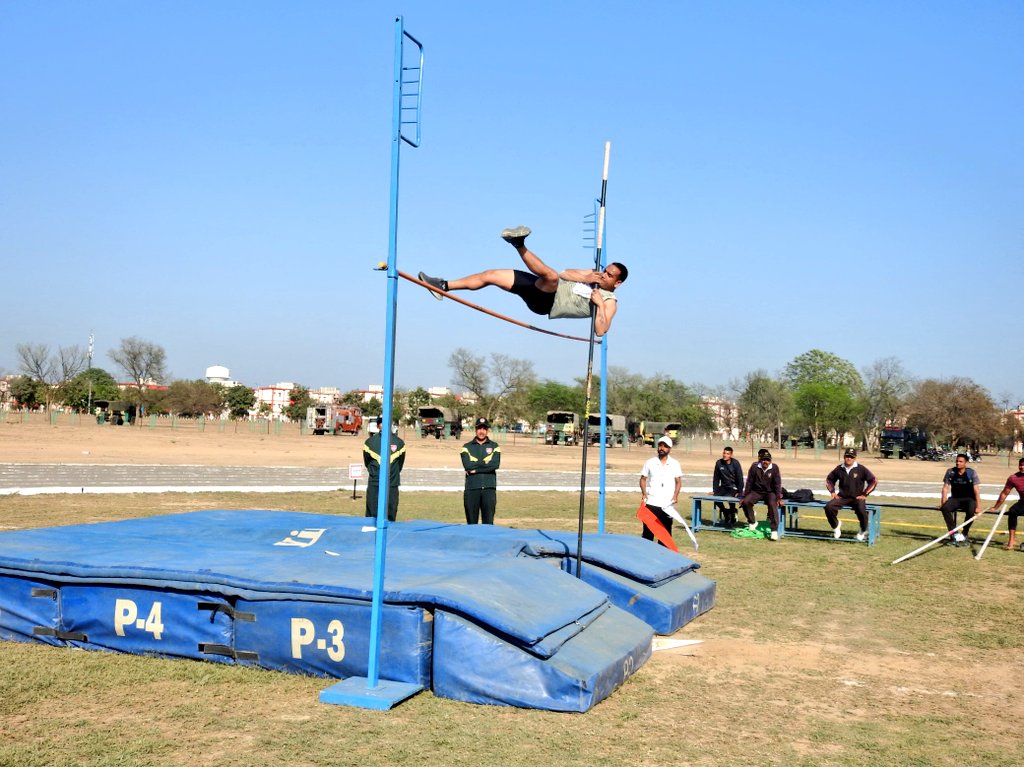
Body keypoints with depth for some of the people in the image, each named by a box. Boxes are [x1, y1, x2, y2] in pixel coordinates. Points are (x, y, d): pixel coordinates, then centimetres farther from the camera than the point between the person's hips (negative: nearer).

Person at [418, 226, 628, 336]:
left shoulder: (609, 302, -4)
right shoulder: (593, 275, 19)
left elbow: (600, 331, -17)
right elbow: (566, 273, 12)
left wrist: (600, 304, -22)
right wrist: (585, 278, -3)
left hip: (546, 304, -8)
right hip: (540, 290, 8)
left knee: (551, 276, -42)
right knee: (490, 275, 2)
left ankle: (520, 245, -40)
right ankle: (445, 286, 4)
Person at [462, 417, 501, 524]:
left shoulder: (494, 446, 9)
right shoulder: (467, 447, 9)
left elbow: (495, 464, -8)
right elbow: (467, 465, -8)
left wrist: (475, 469, -8)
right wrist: (485, 463, -5)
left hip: (489, 488, 0)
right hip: (472, 488, 0)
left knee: (488, 522, -1)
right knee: (472, 522, 2)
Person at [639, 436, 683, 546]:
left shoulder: (675, 464, 6)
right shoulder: (650, 462, 5)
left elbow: (678, 481, 7)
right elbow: (643, 479, 7)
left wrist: (676, 495, -8)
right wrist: (644, 493, -10)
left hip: (667, 505, 1)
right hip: (651, 503, -1)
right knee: (648, 531, 0)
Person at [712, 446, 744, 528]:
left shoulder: (735, 463, -12)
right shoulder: (719, 463, -3)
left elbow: (740, 478, -11)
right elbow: (716, 478, 3)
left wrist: (739, 492, -16)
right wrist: (715, 490, 0)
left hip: (733, 487, -4)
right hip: (723, 487, 4)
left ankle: (732, 519, -10)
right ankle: (726, 514, 9)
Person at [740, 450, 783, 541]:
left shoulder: (774, 468, -7)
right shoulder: (754, 467, -6)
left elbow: (777, 483, -6)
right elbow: (749, 482, -1)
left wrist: (778, 498, -16)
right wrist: (744, 496, -2)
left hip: (770, 492, -1)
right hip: (756, 492, 1)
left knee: (772, 504, -32)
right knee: (746, 502, -25)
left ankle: (774, 531, -30)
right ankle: (752, 522, 2)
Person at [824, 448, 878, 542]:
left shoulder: (861, 469, -4)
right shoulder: (839, 469, 5)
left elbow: (873, 481, -3)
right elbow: (829, 479, 21)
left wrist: (864, 494, -8)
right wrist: (832, 491, 7)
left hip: (857, 498, -3)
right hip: (842, 497, 3)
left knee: (861, 510, -34)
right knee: (829, 506, -23)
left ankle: (863, 531, -3)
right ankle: (836, 526, 6)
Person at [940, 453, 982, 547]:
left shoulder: (971, 473, -10)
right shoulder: (950, 472, -4)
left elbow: (976, 490, -15)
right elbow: (945, 488, -2)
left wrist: (978, 506, -23)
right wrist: (943, 503, -10)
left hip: (969, 499, -2)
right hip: (955, 498, 2)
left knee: (971, 511, -34)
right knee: (944, 508, -29)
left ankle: (964, 535, -14)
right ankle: (955, 534, -22)